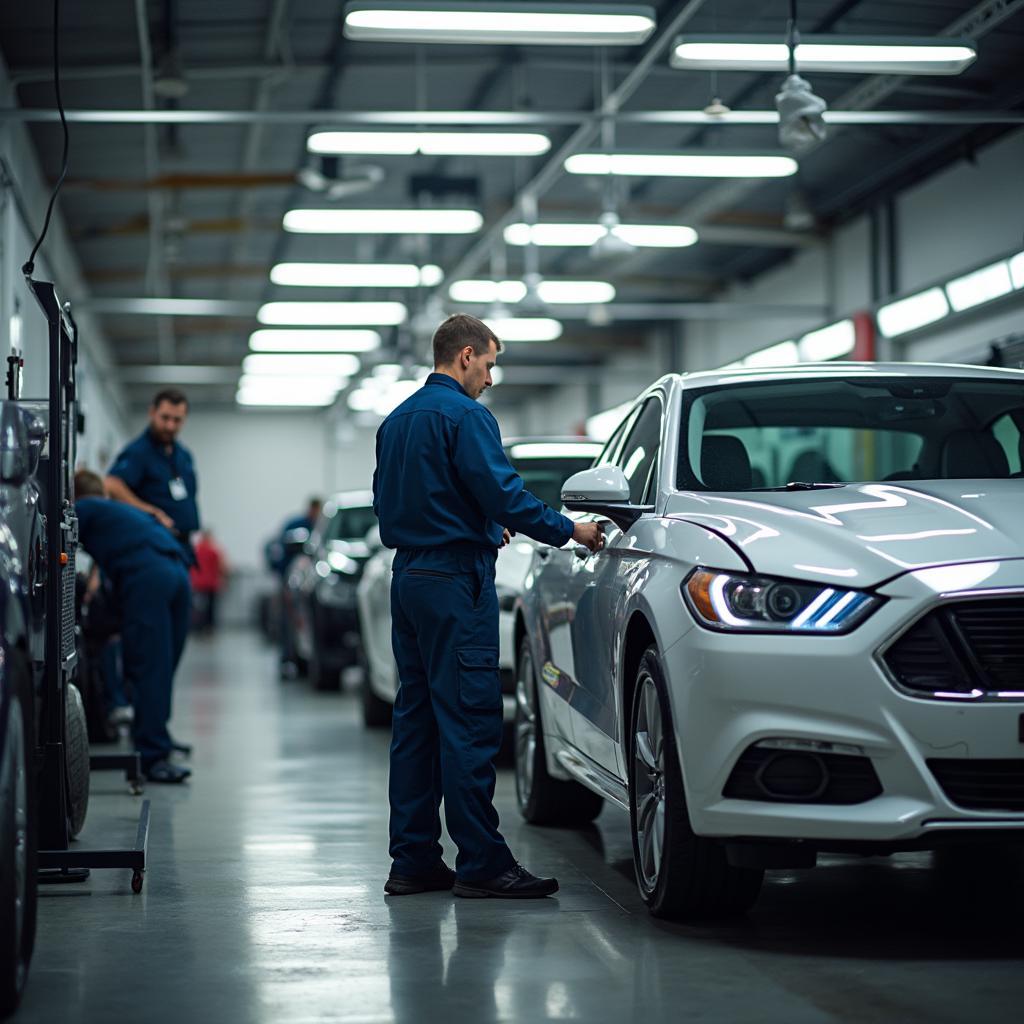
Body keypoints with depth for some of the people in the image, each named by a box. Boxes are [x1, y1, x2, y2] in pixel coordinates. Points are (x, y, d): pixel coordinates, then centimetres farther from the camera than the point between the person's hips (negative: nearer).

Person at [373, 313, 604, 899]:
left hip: (409, 576, 9)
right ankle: (482, 864, -9)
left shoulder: (398, 420, 18)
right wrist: (569, 531, -7)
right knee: (469, 721, -9)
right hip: (455, 578, -9)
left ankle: (413, 860, 11)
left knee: (417, 719, 10)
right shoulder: (464, 416, -11)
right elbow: (503, 493, -18)